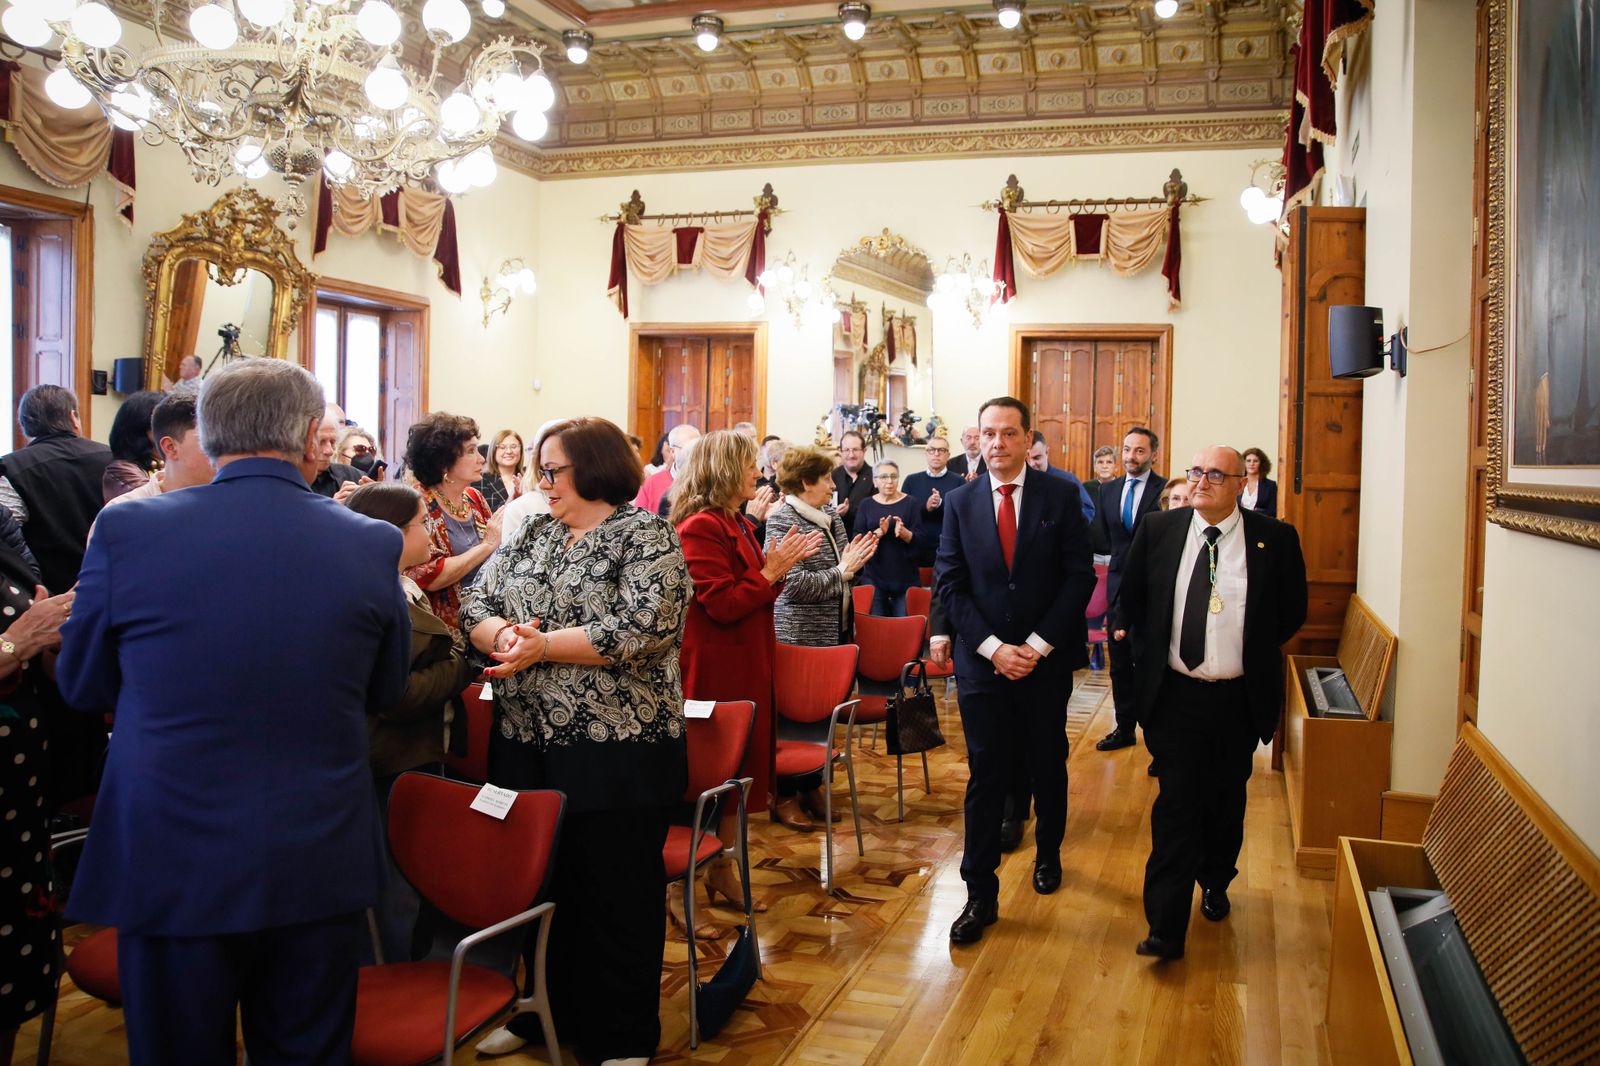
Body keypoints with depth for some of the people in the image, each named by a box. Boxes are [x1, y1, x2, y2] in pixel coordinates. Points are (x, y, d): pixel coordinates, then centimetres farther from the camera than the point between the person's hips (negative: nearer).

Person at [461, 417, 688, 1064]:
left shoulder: (647, 538, -7)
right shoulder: (530, 535, 11)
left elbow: (637, 630, -19)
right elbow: (474, 606, 6)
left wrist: (542, 646, -18)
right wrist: (502, 634, -16)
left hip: (615, 752, -5)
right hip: (526, 744, 6)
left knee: (615, 895, 5)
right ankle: (545, 1010, 36)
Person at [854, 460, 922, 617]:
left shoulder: (911, 503, 1)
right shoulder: (866, 505, 6)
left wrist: (904, 532, -24)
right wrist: (879, 532, -19)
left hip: (905, 575, -1)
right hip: (874, 574, 1)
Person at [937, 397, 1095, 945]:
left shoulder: (1060, 496, -2)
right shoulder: (960, 501, 2)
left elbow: (1079, 577, -5)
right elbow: (950, 585, -1)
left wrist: (1036, 645, -12)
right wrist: (993, 647, -11)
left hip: (1046, 659, 0)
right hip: (981, 663, 0)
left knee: (1047, 767, 16)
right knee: (985, 777, 1)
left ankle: (1048, 853, 40)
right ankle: (981, 895, 9)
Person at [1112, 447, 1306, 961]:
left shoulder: (1275, 538, -5)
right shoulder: (1158, 530, -1)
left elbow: (1292, 611, 7)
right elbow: (1131, 598, 11)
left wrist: (1252, 651, 4)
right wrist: (1148, 652, 6)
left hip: (1239, 698, 1)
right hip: (1174, 693, -1)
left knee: (1226, 801, 18)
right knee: (1176, 805, -4)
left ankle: (1215, 884, 42)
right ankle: (1166, 926, -1)